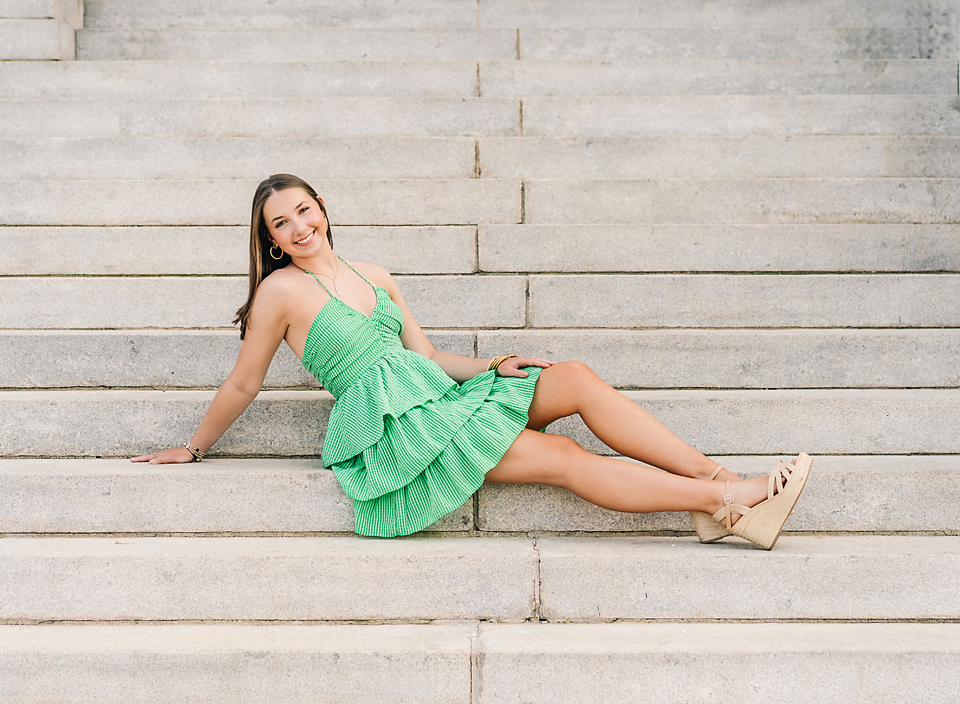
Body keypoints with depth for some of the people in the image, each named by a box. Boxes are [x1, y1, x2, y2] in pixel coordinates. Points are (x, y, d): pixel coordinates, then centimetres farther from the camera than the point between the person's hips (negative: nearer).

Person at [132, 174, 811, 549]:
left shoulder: (374, 277, 18)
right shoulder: (282, 291, -2)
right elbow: (243, 384, 6)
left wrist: (490, 365, 4)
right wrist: (194, 447, 13)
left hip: (436, 393, 7)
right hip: (390, 428, -7)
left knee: (575, 378, -13)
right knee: (561, 456, -19)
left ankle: (721, 480, -17)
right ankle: (727, 501, -22)